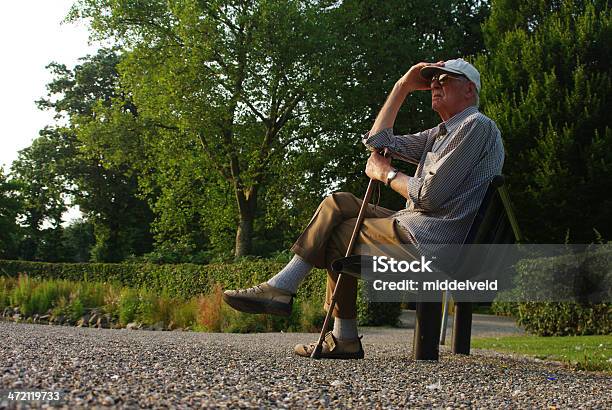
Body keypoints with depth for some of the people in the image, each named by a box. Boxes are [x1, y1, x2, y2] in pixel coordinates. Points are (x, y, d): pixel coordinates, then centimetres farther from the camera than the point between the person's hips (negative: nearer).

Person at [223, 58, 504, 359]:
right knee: (338, 203, 6)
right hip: (416, 227, 9)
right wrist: (402, 87, 17)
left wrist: (386, 173, -1)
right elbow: (378, 142, 20)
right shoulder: (442, 133, 23)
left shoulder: (476, 125, -9)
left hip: (428, 239, -9)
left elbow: (429, 195, -18)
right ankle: (282, 286, -1)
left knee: (338, 235, 1)